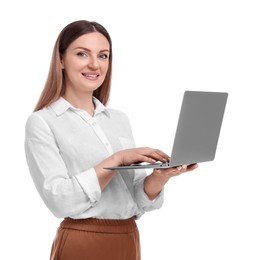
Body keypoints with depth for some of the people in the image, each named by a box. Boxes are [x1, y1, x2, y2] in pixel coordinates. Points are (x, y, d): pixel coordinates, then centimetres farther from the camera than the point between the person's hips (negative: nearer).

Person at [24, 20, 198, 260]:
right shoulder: (42, 122, -7)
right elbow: (59, 200, -18)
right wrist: (117, 159, -21)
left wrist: (160, 176, -14)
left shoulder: (120, 119, 8)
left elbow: (138, 200, 5)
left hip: (129, 240, 5)